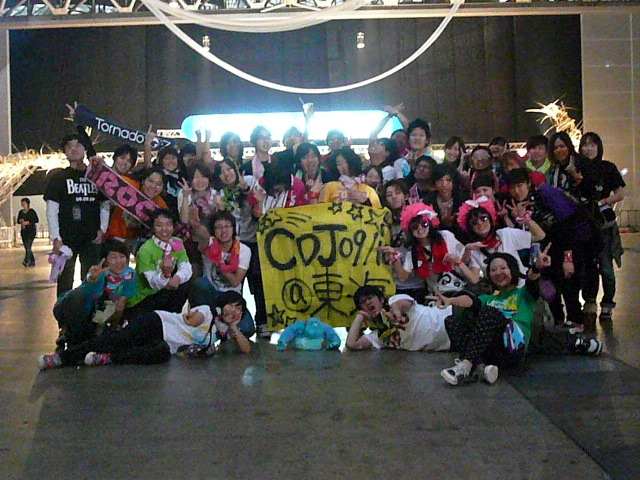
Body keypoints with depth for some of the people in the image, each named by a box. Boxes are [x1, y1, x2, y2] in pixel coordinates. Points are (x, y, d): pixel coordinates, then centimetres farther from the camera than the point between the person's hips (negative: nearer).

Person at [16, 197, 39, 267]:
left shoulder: (32, 211, -4)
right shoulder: (21, 212, 13)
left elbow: (36, 220, -8)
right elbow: (18, 221, 18)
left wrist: (27, 222, -16)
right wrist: (20, 221, -5)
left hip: (31, 230, -6)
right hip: (23, 231, 6)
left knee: (28, 245, -18)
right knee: (26, 247, 6)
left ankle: (27, 260, -25)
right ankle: (32, 261, 12)